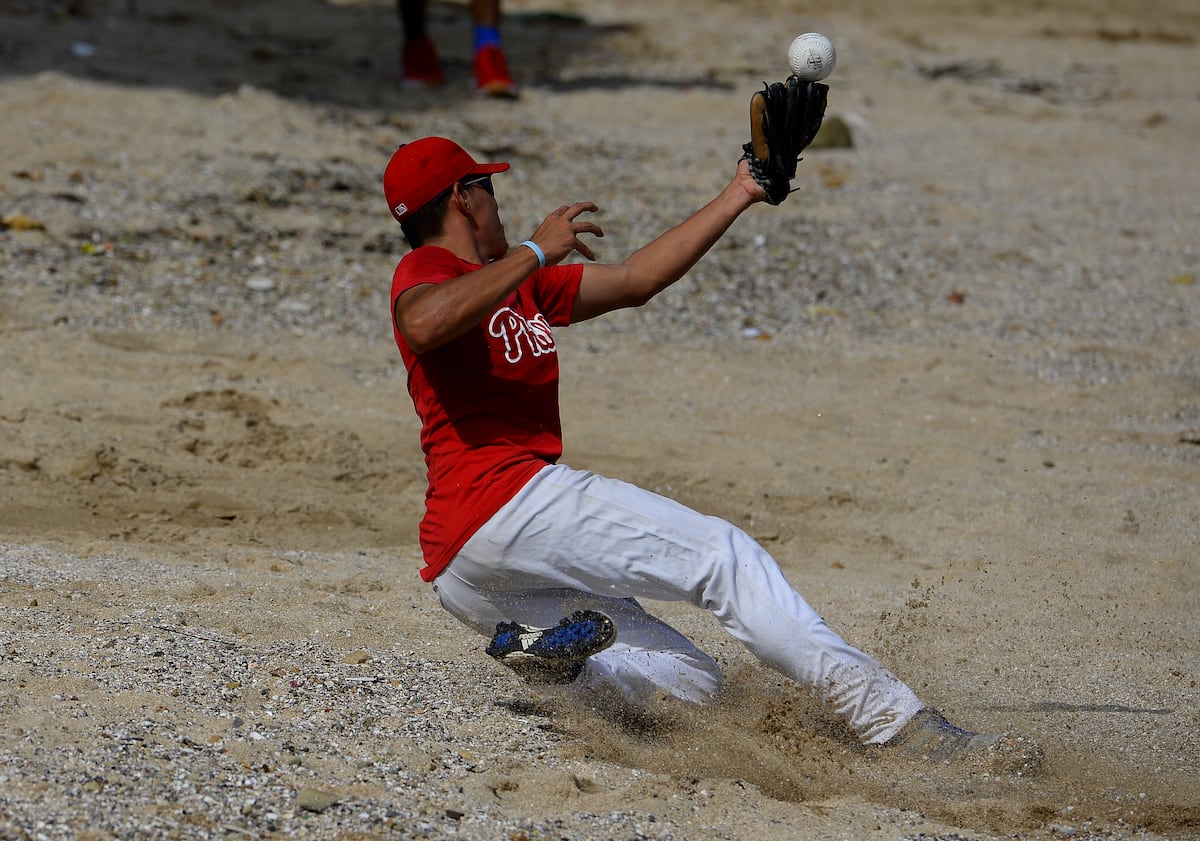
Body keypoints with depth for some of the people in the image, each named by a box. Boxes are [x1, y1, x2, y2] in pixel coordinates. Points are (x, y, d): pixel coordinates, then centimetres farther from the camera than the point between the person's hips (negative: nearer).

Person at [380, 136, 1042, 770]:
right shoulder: (426, 272, 0)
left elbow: (636, 280, 30)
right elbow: (424, 325, -26)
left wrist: (737, 197, 28)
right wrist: (537, 251, -17)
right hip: (501, 501, -10)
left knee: (691, 685, 3)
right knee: (721, 555, -10)